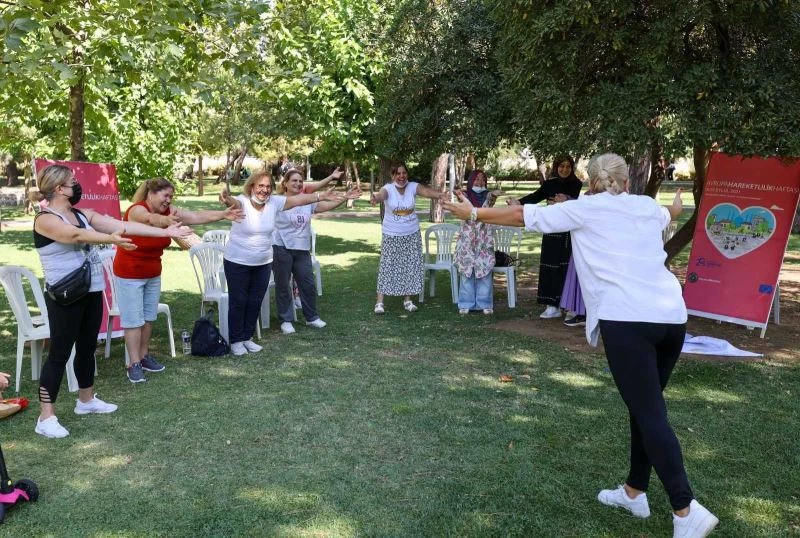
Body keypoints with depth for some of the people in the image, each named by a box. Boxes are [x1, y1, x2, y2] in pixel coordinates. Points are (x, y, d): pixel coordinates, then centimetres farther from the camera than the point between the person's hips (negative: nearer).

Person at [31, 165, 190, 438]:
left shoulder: (84, 215, 8)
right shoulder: (45, 220, -14)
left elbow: (123, 225, 4)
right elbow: (76, 235, -33)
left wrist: (165, 232, 0)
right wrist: (110, 239, -50)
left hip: (91, 292, 8)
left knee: (87, 347, 17)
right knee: (60, 352, -3)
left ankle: (86, 400, 33)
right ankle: (46, 416, 5)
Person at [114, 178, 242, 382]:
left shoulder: (168, 211, -5)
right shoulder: (136, 210, -24)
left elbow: (197, 216, -12)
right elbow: (151, 219, -47)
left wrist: (223, 214, -23)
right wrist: (166, 221, -69)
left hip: (153, 274, 7)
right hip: (130, 275, -7)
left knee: (148, 317, 14)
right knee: (133, 320, -2)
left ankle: (144, 356, 27)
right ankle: (134, 365, 4)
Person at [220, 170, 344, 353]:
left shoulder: (274, 202, -6)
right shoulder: (242, 202, -20)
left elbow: (297, 199, -1)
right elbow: (234, 202, -43)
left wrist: (322, 196, -4)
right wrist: (227, 199, -66)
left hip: (263, 263, 5)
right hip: (238, 262, -5)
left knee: (255, 302, 14)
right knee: (238, 301, 5)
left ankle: (247, 337, 28)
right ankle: (236, 340, 18)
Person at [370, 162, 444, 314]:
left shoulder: (413, 187, -6)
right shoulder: (388, 189, -13)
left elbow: (427, 192, -23)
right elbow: (381, 195, -34)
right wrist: (374, 198, -60)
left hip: (412, 234, 3)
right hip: (391, 235, -3)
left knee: (411, 267, 7)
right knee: (387, 266, -1)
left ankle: (407, 300, 20)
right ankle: (379, 301, 5)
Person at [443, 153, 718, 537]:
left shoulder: (585, 208, 7)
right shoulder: (647, 207, 22)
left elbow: (524, 216, 10)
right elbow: (668, 215, 48)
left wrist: (474, 214, 22)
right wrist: (676, 206, 72)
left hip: (627, 319, -6)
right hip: (671, 315, 7)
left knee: (649, 415, -4)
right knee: (646, 407, 16)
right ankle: (634, 492, 28)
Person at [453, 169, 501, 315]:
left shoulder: (487, 196, 4)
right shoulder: (465, 196, 3)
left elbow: (491, 200, -20)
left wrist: (494, 194, -44)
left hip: (484, 240, 0)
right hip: (467, 239, 0)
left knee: (484, 271, 1)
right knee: (466, 271, 2)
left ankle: (485, 304, 9)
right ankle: (466, 304, 11)